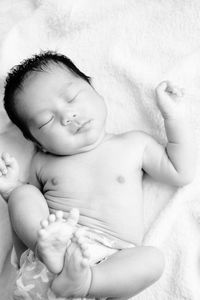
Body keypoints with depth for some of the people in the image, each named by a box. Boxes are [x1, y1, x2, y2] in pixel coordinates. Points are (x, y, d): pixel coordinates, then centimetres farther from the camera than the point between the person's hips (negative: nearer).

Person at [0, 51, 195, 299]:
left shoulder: (135, 144, 10)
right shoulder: (43, 162, 10)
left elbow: (181, 173, 13)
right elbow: (29, 207, 20)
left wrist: (175, 118, 10)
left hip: (114, 262, 0)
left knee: (153, 258, -28)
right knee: (24, 193, -14)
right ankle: (51, 250, -33)